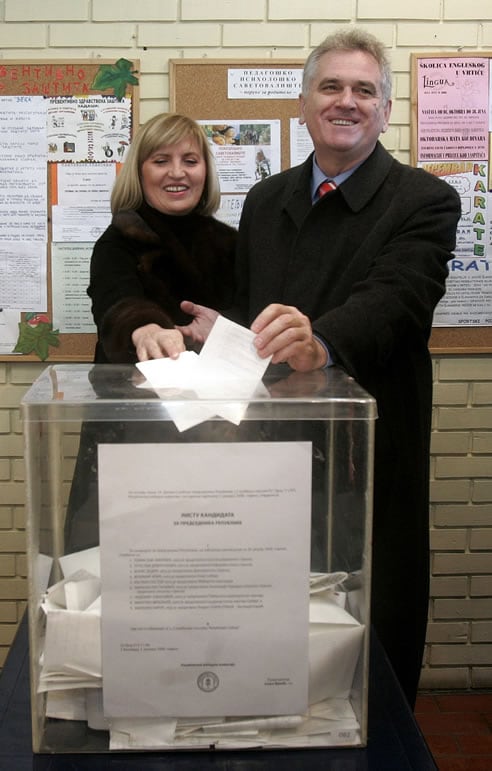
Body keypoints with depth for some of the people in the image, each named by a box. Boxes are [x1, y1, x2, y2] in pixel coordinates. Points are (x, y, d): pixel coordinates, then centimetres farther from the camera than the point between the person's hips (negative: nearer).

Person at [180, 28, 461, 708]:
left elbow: (395, 299, -24)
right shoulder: (265, 202, 12)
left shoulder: (424, 201, -6)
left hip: (371, 458, -4)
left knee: (376, 637, 9)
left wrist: (321, 342, -44)